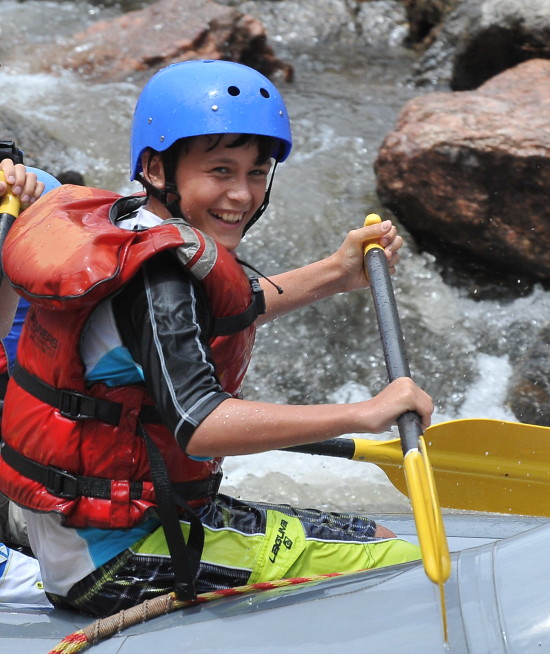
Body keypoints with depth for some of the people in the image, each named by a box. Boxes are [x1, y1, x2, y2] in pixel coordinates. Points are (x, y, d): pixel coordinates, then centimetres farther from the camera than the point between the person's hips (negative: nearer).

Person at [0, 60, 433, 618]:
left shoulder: (129, 223, 7)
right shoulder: (158, 277, -24)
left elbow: (230, 311, 24)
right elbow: (199, 425, -36)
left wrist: (335, 273, 14)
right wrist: (364, 414, -34)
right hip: (117, 563, -11)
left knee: (377, 539, 19)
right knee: (408, 569, -14)